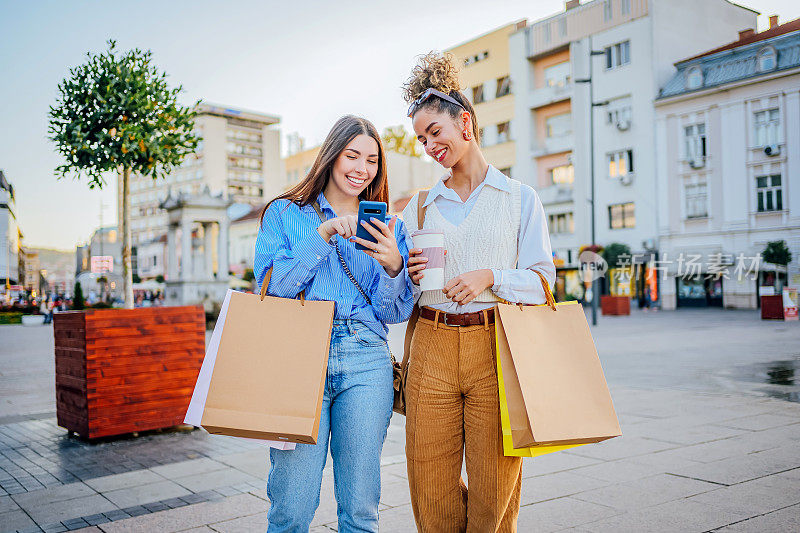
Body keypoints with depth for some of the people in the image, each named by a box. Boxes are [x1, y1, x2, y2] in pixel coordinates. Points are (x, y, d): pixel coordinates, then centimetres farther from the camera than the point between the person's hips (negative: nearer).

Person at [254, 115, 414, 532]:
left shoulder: (387, 227, 16)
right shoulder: (285, 213, 11)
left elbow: (395, 313, 10)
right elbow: (271, 287, -2)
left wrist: (393, 265, -10)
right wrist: (322, 236, -10)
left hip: (366, 363, 2)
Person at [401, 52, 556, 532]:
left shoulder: (520, 198, 7)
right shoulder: (421, 207, 15)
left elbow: (542, 279, 2)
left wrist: (490, 277, -15)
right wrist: (407, 273, -3)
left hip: (495, 347, -2)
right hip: (432, 348, 3)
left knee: (493, 489, 2)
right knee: (431, 489, 5)